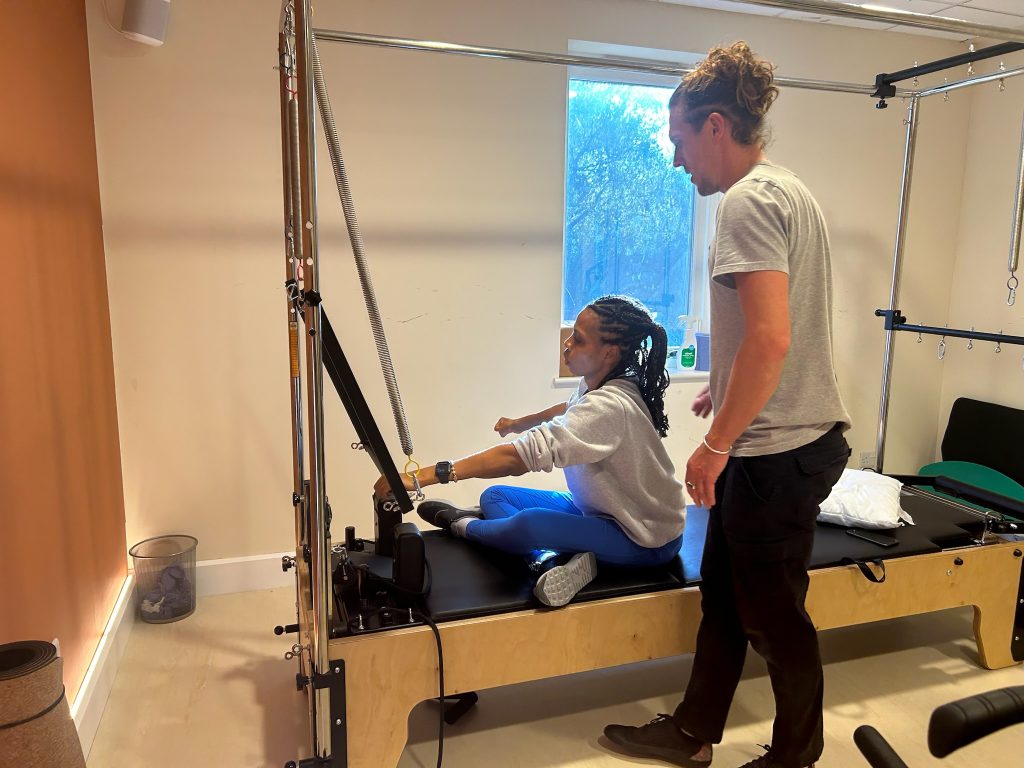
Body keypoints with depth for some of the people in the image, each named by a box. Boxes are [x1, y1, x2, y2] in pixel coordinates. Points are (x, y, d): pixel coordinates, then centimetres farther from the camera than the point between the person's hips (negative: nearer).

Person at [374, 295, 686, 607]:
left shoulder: (608, 406, -33)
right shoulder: (596, 385, -4)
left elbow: (522, 455, -41)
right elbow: (570, 409, 24)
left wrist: (423, 476, -41)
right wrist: (519, 423, 34)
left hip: (646, 538, -9)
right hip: (600, 509, 10)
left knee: (530, 523, -35)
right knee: (494, 495, 4)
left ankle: (464, 525, -3)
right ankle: (569, 555, -15)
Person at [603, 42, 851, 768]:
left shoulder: (749, 200, -16)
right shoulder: (789, 190, 14)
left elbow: (771, 338, -26)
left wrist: (715, 446, -19)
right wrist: (727, 389, 23)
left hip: (776, 451, -10)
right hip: (783, 441, 10)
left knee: (774, 614, 9)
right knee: (723, 594, 18)